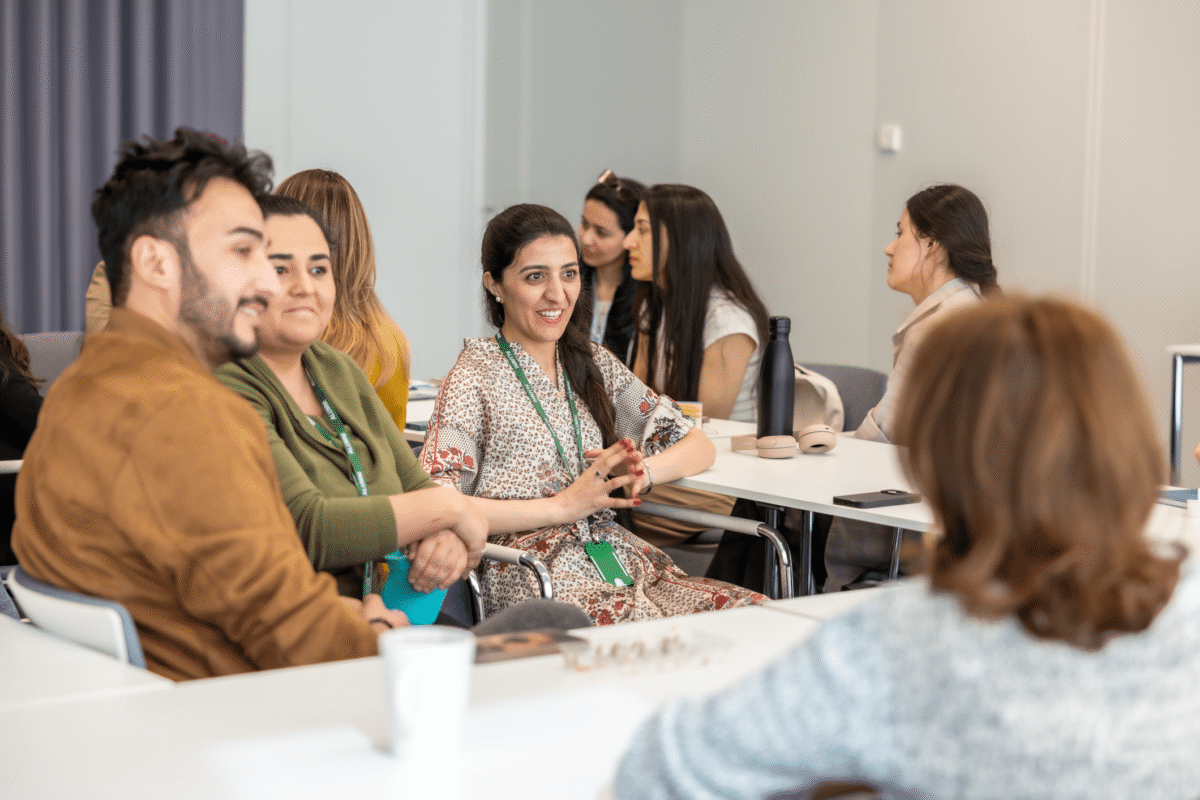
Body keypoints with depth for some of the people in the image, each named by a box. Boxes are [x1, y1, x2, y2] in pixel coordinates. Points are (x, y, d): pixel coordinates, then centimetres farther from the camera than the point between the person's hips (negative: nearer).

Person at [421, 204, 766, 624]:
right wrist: (563, 505, -13)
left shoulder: (595, 364, 18)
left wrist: (640, 473, -4)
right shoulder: (475, 379, 0)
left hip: (623, 563, 6)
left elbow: (699, 446, 18)